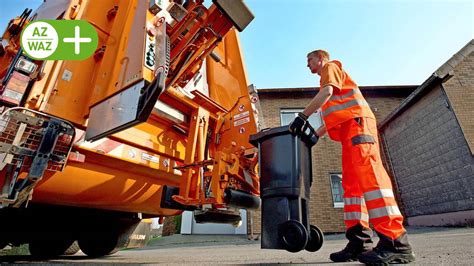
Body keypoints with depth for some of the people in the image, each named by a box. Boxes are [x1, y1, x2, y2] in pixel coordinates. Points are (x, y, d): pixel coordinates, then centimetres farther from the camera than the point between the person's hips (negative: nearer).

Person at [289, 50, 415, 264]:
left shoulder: (331, 67, 13)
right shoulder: (329, 76, 37)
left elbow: (327, 92, -10)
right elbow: (334, 117, 30)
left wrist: (303, 116, -13)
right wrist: (315, 134, 23)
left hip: (357, 121, -9)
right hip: (349, 127, 9)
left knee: (368, 175, -21)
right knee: (351, 183, -2)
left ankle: (395, 242, -24)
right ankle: (359, 243, -4)